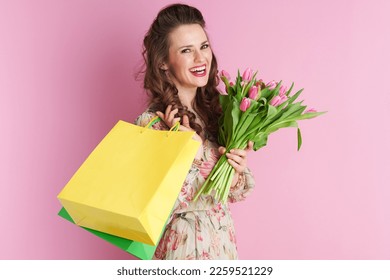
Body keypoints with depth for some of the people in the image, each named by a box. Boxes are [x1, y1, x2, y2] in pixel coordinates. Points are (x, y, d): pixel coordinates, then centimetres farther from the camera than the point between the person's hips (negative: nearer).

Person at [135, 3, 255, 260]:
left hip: (224, 241, 5)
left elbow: (234, 193, 2)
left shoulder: (219, 110, -5)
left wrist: (237, 173, -17)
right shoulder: (150, 123, -19)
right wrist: (193, 155, -26)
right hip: (184, 245, -5)